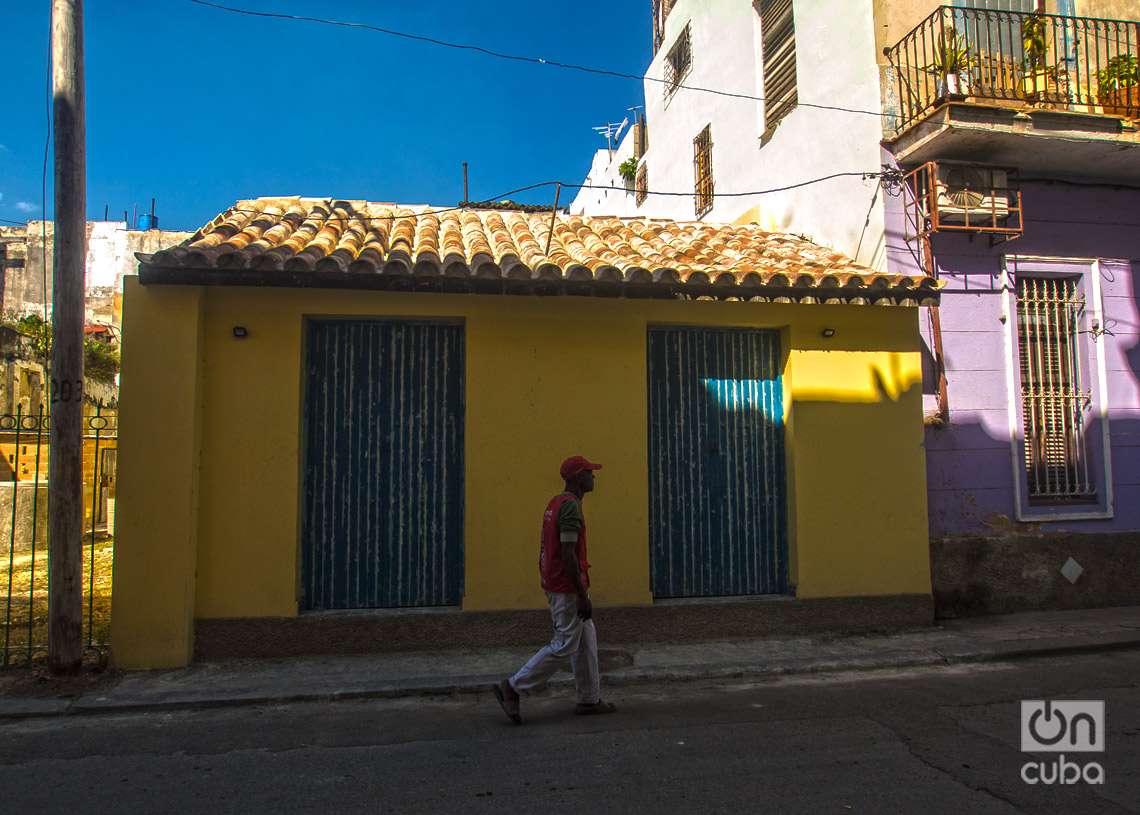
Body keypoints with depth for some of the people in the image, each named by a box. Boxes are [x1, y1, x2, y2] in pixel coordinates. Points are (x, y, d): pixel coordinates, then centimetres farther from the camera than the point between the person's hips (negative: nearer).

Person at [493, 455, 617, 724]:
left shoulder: (556, 503, 12)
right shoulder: (571, 506, -19)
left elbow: (547, 549, 16)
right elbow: (568, 555, -24)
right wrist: (583, 596, -21)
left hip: (555, 584, 10)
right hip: (568, 588, -10)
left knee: (586, 640, 16)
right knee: (564, 646, -3)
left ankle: (589, 699, 24)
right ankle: (512, 688, 1)